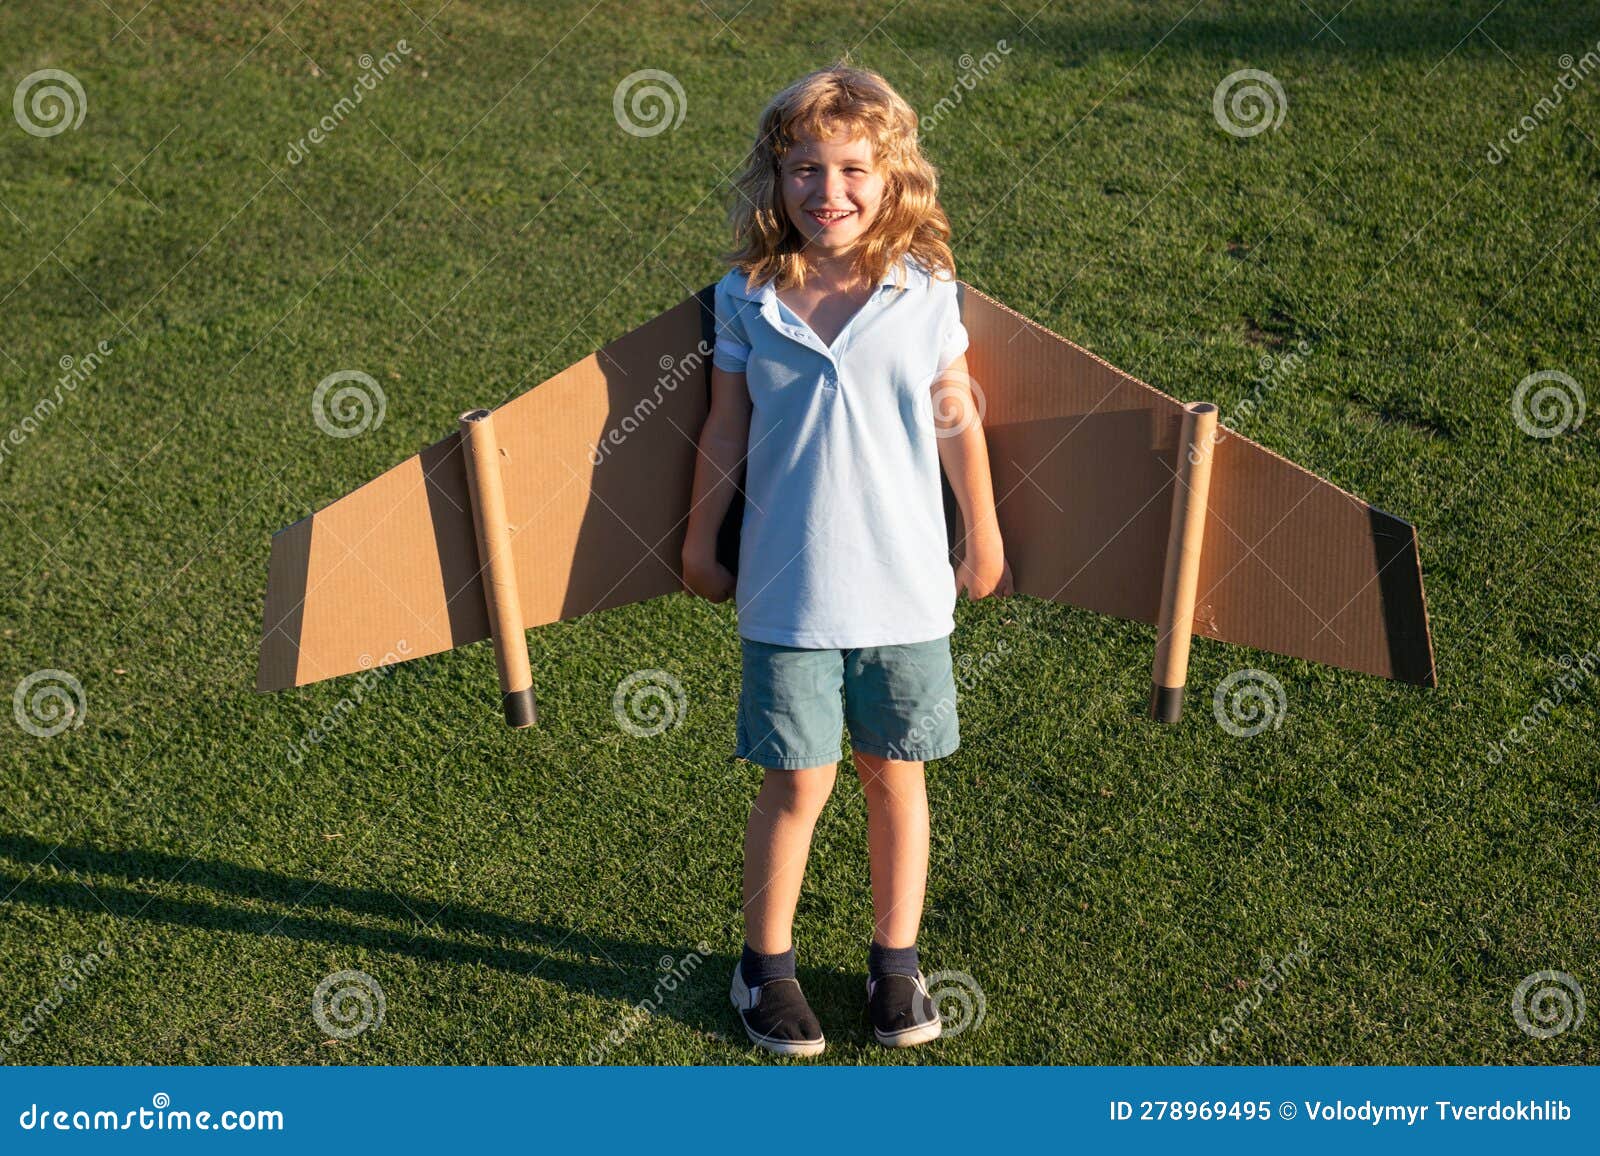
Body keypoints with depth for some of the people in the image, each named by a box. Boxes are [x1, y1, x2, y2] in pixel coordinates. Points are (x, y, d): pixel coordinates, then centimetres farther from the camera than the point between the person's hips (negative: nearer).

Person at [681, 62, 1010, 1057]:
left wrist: (985, 543, 13)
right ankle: (766, 966, 26)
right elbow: (726, 431, 7)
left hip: (906, 587, 1)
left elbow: (959, 423, 7)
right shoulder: (747, 299, -3)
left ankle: (897, 960, 31)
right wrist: (700, 543, 13)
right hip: (788, 591, -1)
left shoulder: (926, 292, -2)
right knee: (799, 783, 5)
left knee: (895, 774, 12)